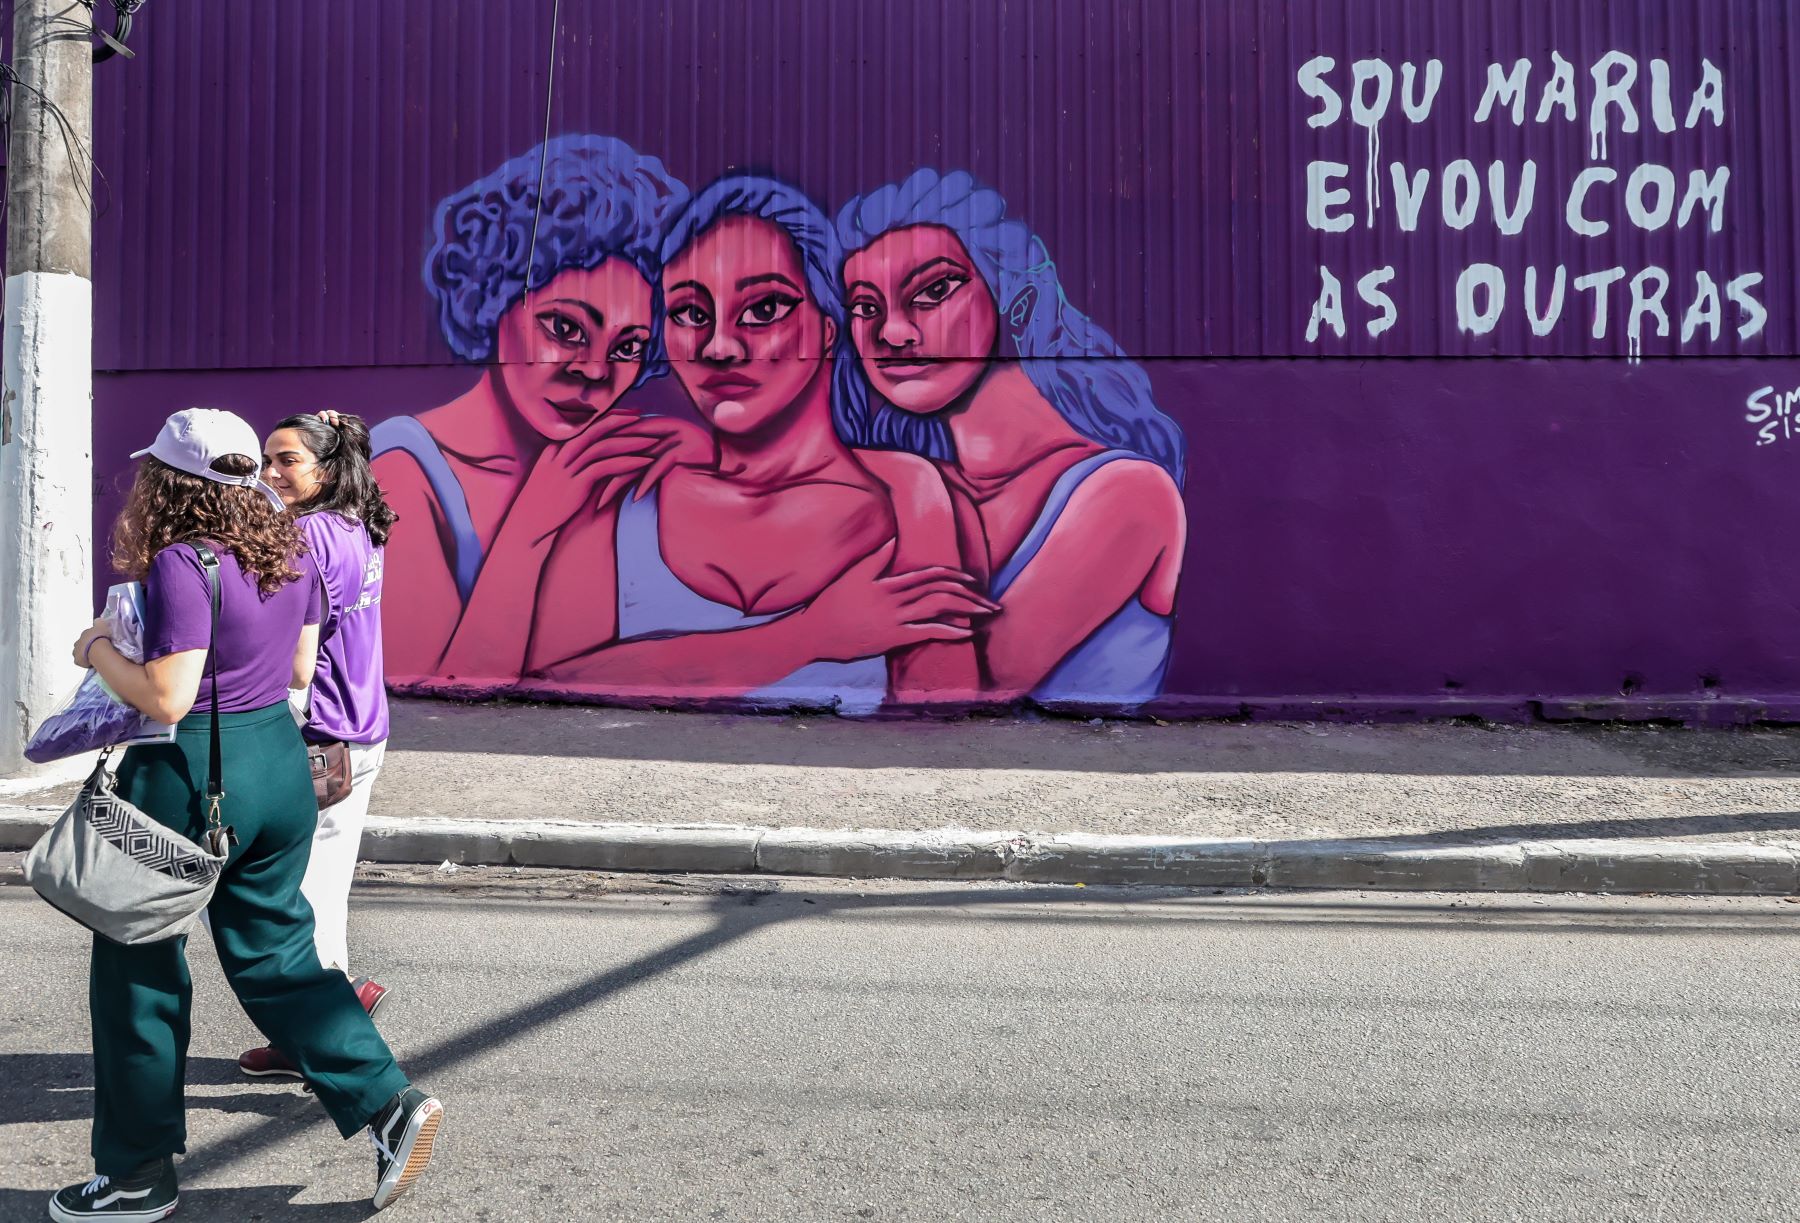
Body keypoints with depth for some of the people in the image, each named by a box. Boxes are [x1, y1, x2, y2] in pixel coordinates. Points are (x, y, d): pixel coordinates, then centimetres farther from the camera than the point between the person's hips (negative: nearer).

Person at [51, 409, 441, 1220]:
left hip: (190, 775, -7)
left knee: (137, 970, 10)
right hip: (279, 759, 7)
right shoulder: (289, 553, 5)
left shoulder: (182, 565, -17)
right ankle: (388, 1103, 10)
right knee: (273, 951, 17)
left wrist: (99, 651, -4)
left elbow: (166, 699, -20)